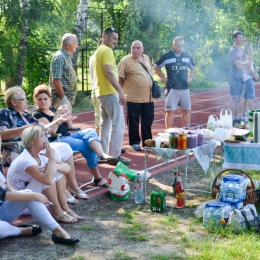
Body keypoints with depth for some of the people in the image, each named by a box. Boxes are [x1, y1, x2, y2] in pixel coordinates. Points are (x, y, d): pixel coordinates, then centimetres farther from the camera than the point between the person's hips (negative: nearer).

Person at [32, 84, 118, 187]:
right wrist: (57, 114, -14)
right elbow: (52, 130, -17)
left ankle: (102, 156, -41)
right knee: (89, 146, -21)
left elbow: (68, 127, 24)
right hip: (56, 141, -7)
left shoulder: (52, 109, 19)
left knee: (90, 131, -20)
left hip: (68, 136, 7)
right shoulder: (37, 114, -3)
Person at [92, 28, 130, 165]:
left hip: (101, 92, 10)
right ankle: (114, 155, -10)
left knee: (105, 124, 15)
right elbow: (109, 72, -23)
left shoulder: (98, 51, 18)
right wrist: (121, 91, -25)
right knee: (118, 124, -9)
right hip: (110, 92, -10)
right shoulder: (107, 51, -12)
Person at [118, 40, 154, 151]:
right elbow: (120, 78, -9)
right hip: (133, 97, -6)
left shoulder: (146, 58, 11)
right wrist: (121, 93, -10)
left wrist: (153, 86, 14)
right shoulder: (126, 61, -9)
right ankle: (135, 142, 17)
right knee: (134, 121, 4)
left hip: (148, 97, 6)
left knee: (148, 121, 12)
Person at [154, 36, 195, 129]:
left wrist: (190, 77, 11)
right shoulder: (167, 56, -4)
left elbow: (193, 67, 26)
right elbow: (156, 67, 5)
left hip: (185, 88, 4)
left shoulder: (186, 56, 9)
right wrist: (163, 78, -2)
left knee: (186, 111, 9)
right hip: (172, 88, -4)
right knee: (170, 111, -3)